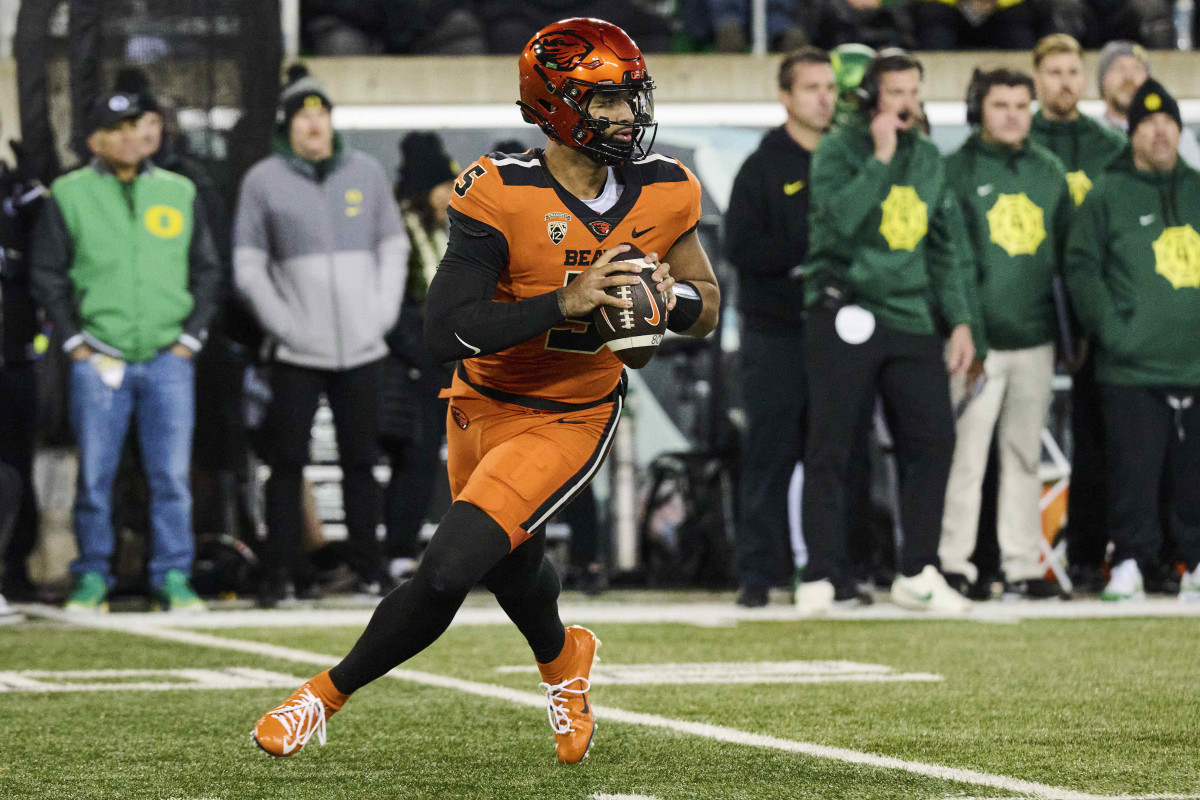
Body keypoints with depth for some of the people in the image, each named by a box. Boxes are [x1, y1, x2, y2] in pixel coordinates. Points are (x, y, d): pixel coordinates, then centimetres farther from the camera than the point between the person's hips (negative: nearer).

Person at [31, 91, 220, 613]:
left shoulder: (180, 193, 10)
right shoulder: (69, 196, 3)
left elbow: (207, 272, 15)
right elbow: (47, 275, 5)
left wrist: (189, 337, 6)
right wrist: (75, 342, -1)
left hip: (168, 359, 2)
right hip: (98, 360, -1)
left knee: (172, 475, -2)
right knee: (94, 476, 0)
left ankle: (173, 576, 3)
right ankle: (93, 576, 9)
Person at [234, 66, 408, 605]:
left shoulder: (366, 173, 10)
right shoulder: (263, 181, 2)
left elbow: (393, 251, 14)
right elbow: (248, 267, 2)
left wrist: (383, 314, 2)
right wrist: (283, 323, -8)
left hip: (362, 349, 2)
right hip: (298, 352, -2)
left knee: (361, 460, 6)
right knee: (287, 462, -5)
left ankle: (368, 567, 12)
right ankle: (283, 571, -1)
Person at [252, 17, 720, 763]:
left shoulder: (665, 192, -8)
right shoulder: (503, 195, -20)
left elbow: (707, 304, 7)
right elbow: (446, 331, -26)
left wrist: (671, 296, -17)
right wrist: (565, 302, -33)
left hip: (570, 420, 0)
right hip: (485, 409, 0)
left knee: (448, 569, -16)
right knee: (515, 573, 22)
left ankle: (328, 695, 5)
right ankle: (563, 660, 58)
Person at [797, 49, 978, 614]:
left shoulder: (929, 159, 15)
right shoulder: (839, 150, -2)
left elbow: (946, 246, 20)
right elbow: (838, 218, -20)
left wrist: (960, 320, 14)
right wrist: (881, 159, -17)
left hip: (911, 319, 5)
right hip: (845, 311, -5)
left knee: (933, 438, -1)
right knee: (830, 446, -5)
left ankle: (917, 574, 8)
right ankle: (820, 576, 0)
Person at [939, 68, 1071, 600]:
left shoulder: (1049, 172, 13)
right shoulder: (957, 171, -2)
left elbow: (1068, 253, 17)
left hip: (1035, 337, 5)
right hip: (978, 337, -5)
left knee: (1025, 456, 8)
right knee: (966, 455, -6)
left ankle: (1023, 566, 12)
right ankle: (954, 564, -1)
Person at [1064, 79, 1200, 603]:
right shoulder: (1109, 196, 3)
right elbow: (1081, 266, 0)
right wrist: (1109, 326, -9)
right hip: (1132, 368, -3)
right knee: (1135, 471, -5)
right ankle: (1129, 564, 3)